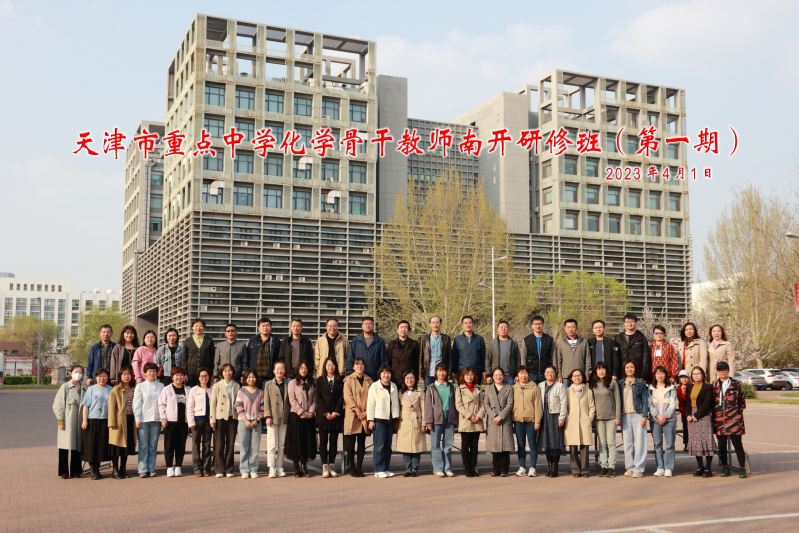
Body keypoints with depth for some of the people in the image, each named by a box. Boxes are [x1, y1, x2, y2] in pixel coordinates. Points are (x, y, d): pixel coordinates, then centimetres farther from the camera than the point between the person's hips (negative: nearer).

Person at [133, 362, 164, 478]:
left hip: (156, 419, 2)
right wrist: (137, 419, -5)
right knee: (143, 446, -2)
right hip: (143, 420, -2)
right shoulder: (140, 386, 4)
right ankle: (143, 470, 2)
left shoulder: (161, 386, 9)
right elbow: (137, 404, 2)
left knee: (153, 446, 4)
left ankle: (151, 469, 10)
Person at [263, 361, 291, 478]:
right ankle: (272, 469, -2)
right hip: (273, 418, -2)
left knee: (282, 444, 6)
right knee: (272, 444, -4)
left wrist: (290, 416, 5)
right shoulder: (269, 384, 6)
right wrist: (268, 416, -8)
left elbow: (290, 402, 12)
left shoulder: (287, 385, 11)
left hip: (284, 418, 2)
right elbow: (266, 401, 1)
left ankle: (279, 468, 12)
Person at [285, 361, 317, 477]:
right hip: (296, 416, -3)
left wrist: (311, 412, -7)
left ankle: (304, 467, 11)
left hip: (308, 417, 3)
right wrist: (302, 412, -11)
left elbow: (314, 399, 8)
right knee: (296, 441, -2)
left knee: (308, 441, 3)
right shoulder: (292, 383, 3)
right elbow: (292, 400, -5)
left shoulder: (311, 383, 13)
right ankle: (296, 468, 3)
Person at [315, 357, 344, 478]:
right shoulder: (320, 380, 6)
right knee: (323, 441, -2)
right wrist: (326, 413, -10)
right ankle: (325, 467, 0)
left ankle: (332, 466, 7)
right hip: (323, 415, -1)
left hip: (336, 416, 1)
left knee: (334, 441, 3)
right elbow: (318, 398, 0)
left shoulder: (340, 381, 8)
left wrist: (336, 412, -9)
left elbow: (341, 397, 2)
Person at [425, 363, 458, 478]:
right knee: (435, 445, -3)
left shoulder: (451, 387, 14)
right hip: (437, 418, -2)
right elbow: (428, 405, 2)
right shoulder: (431, 388, 6)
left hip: (450, 418, 2)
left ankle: (448, 469, 9)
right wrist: (429, 421, -6)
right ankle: (438, 469, 3)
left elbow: (455, 403, 14)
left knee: (448, 445, 4)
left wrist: (456, 419, 7)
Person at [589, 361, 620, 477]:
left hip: (611, 417, -3)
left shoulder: (612, 383, -1)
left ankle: (611, 467, 2)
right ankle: (604, 467, 9)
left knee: (611, 443, -2)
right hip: (598, 418, 3)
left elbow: (617, 400, 0)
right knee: (602, 443, 5)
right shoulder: (593, 384, 9)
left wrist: (618, 417, -5)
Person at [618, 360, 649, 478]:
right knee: (627, 442, 3)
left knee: (639, 442, -5)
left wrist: (644, 416, -5)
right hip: (625, 415, 2)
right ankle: (629, 467, 10)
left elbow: (645, 400, 4)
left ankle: (638, 468, -1)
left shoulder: (641, 383, 6)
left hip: (638, 415, -2)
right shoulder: (620, 383, 11)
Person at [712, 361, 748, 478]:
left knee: (737, 444, -3)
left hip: (734, 419, -2)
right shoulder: (714, 385, 9)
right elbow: (711, 402, 16)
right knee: (722, 445, 6)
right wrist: (714, 415, 8)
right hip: (719, 420, 2)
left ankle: (743, 468, 4)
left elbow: (742, 400, 9)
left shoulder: (736, 384, 4)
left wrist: (739, 413, 2)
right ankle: (725, 467, 16)